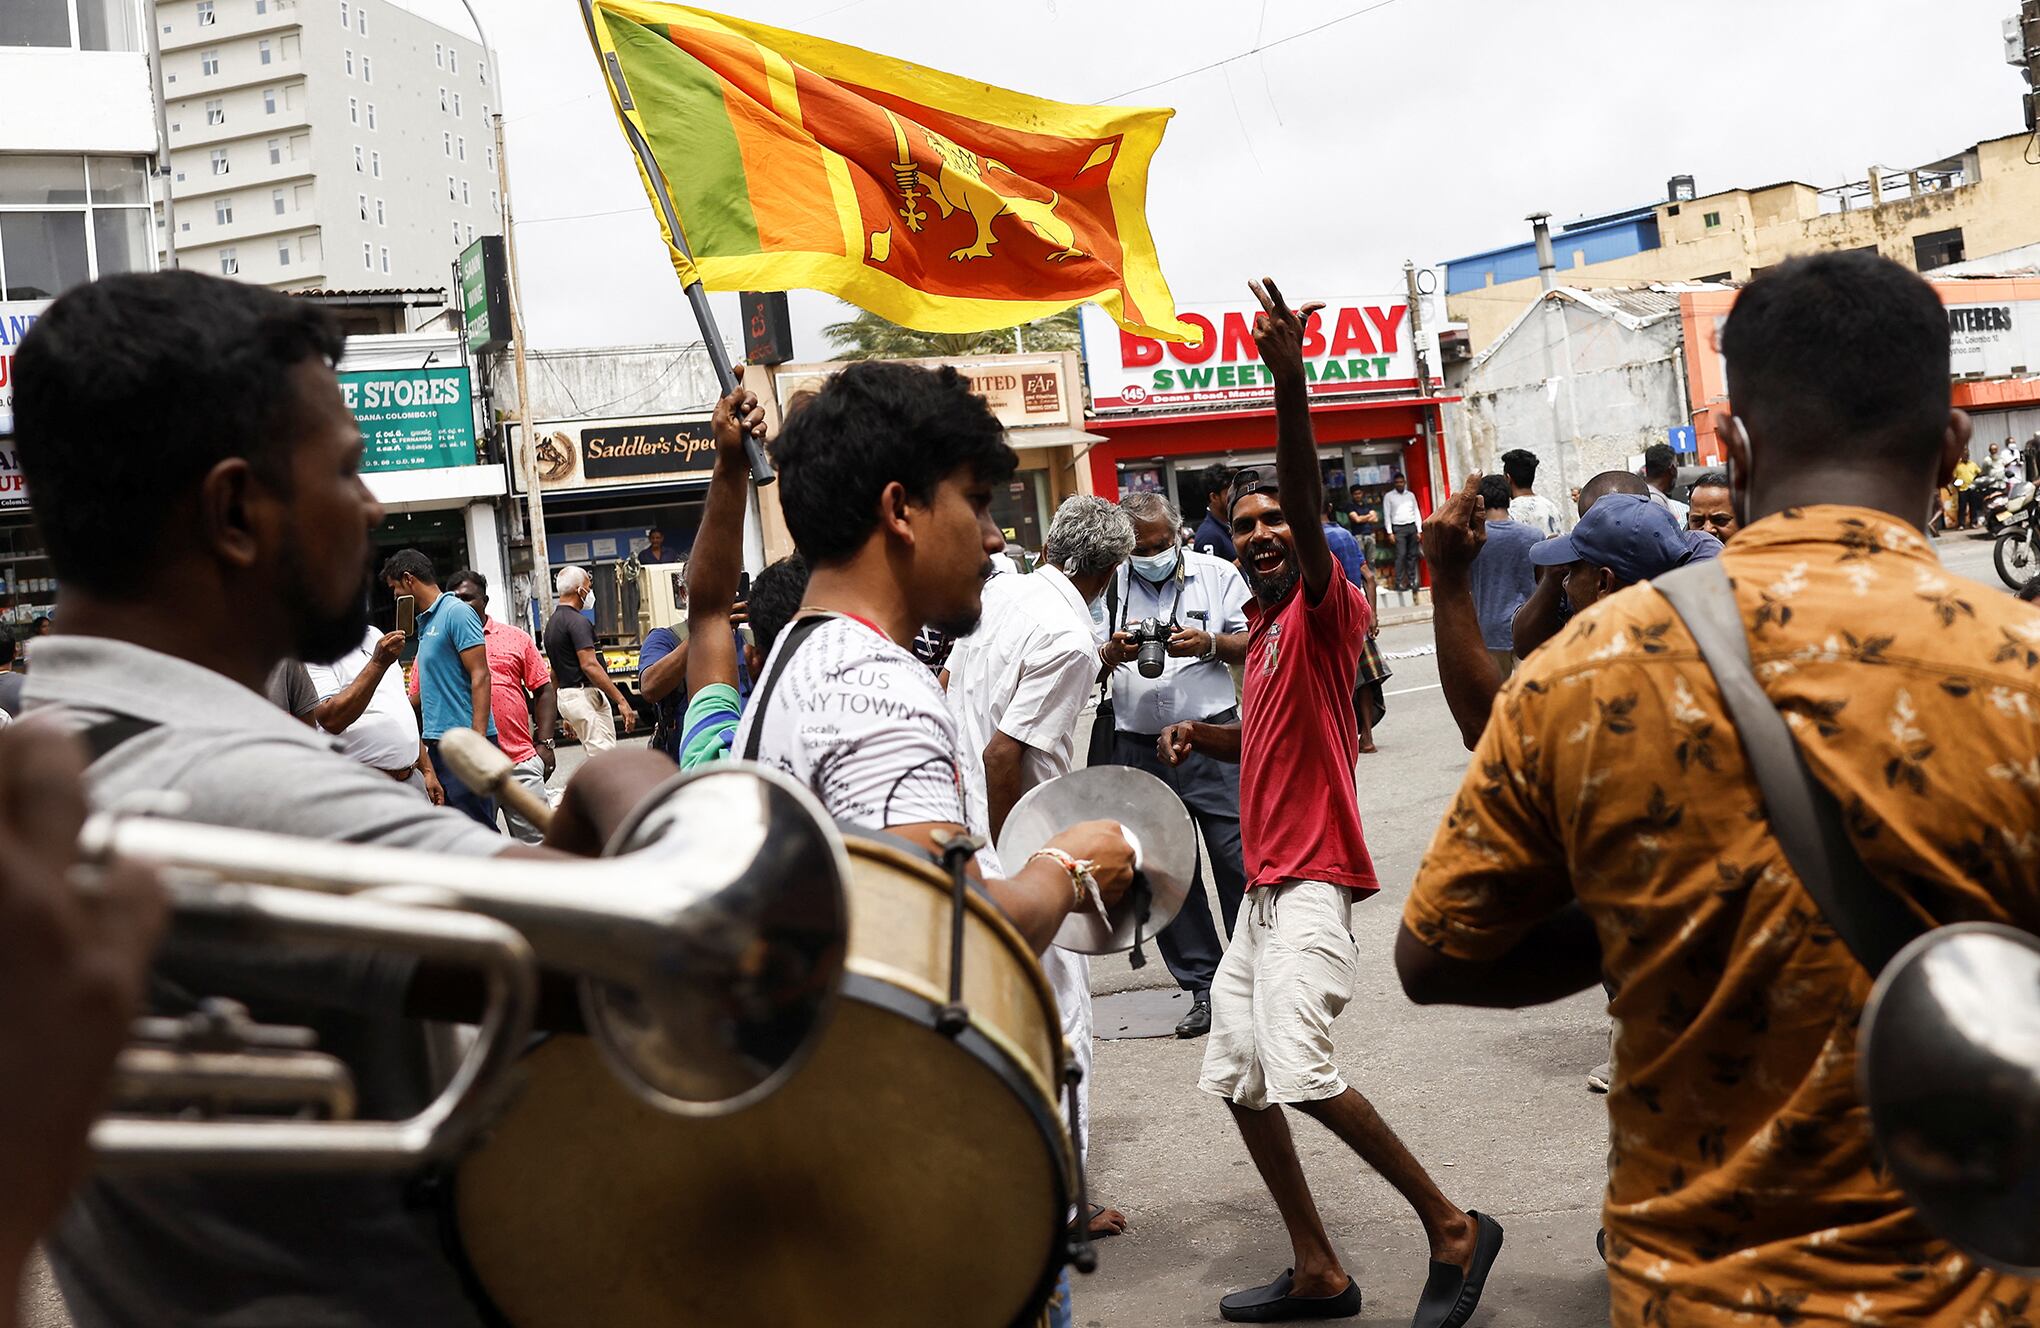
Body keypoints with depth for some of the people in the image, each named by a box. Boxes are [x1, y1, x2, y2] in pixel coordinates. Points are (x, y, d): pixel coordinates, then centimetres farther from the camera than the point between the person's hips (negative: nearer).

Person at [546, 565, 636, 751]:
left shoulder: (552, 622, 17)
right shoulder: (578, 621, -13)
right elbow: (590, 666, -23)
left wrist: (567, 716, 26)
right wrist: (621, 701, -24)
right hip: (585, 695, -10)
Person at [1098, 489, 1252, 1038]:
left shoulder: (1217, 574, 4)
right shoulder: (1107, 589, 8)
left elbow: (1251, 643, 3)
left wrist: (1209, 644, -15)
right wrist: (1110, 654, -13)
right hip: (1140, 749, 2)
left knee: (1239, 861, -3)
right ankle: (1203, 988, 17)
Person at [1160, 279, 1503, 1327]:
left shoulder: (1323, 608, -9)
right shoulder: (1261, 632, 15)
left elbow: (1307, 504, -28)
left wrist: (1290, 380, -41)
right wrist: (1205, 736, 13)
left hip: (1313, 879, -10)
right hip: (1267, 883, 10)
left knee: (1299, 1067, -23)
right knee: (1239, 1076, 11)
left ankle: (1452, 1228, -5)